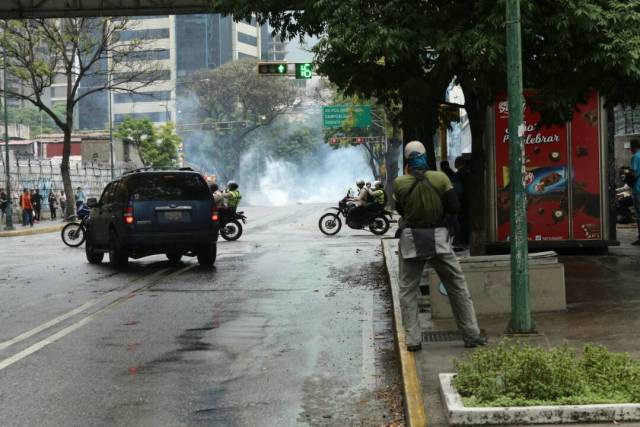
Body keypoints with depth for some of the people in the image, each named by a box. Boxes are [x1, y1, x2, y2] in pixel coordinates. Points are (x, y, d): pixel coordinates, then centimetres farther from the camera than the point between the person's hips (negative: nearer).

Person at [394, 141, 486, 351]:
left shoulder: (400, 183, -7)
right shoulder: (440, 178, -7)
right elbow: (454, 207, -5)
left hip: (411, 239, 0)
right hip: (438, 237, 0)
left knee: (408, 290, 10)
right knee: (457, 286, 11)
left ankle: (413, 339, 4)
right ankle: (471, 334, 14)